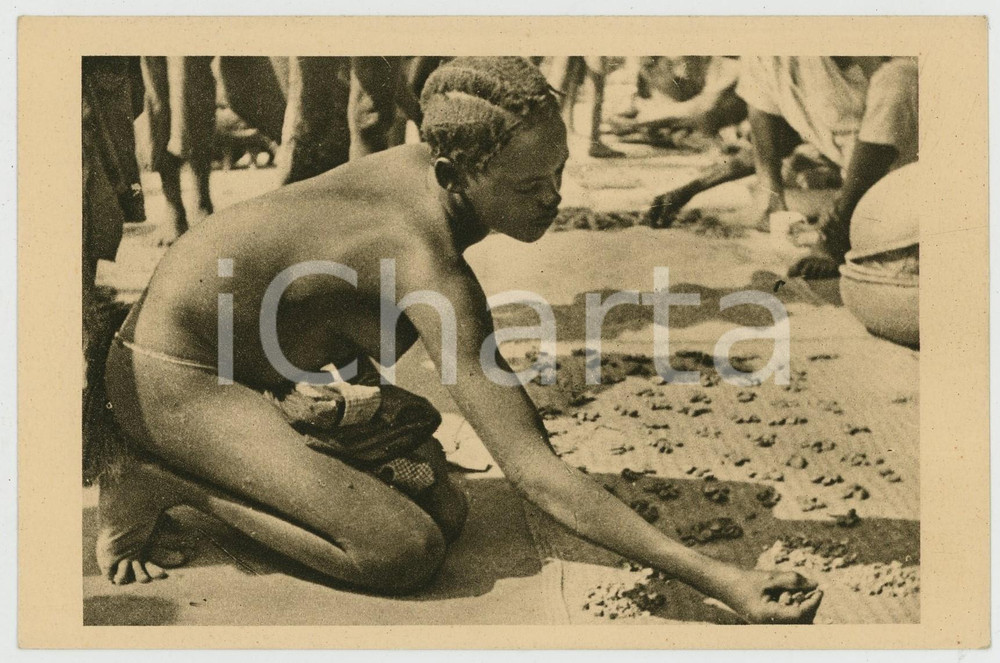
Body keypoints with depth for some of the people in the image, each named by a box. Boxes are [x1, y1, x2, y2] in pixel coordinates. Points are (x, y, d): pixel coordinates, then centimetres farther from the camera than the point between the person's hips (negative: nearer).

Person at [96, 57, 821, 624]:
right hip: (171, 380, -9)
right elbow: (538, 476, -36)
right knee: (409, 553, -22)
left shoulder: (428, 163, -6)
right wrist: (722, 581, -38)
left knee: (446, 510, 3)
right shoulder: (431, 270, -33)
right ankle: (165, 485, -7)